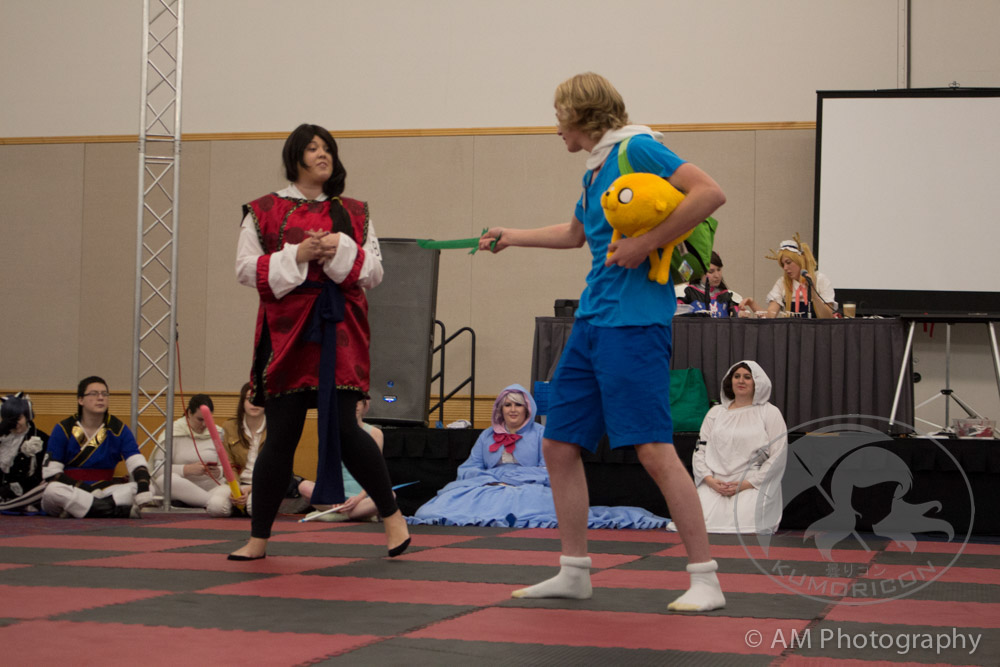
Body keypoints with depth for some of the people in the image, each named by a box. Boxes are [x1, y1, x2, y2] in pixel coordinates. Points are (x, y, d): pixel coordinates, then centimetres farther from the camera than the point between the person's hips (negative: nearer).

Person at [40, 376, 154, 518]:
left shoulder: (118, 429, 4)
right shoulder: (63, 429, -3)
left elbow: (137, 463, -6)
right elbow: (50, 473, -8)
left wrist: (143, 488, -28)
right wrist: (84, 489, -18)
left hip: (104, 491, 2)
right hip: (71, 493, -2)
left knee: (136, 489, -22)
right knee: (52, 490, -37)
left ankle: (74, 509, -29)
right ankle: (123, 511, -36)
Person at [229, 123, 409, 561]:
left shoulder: (354, 213, 13)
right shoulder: (264, 211, 6)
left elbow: (375, 272, 8)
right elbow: (246, 268, 0)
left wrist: (342, 251, -10)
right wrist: (296, 256, -13)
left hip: (338, 332, 1)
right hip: (286, 331, 0)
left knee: (342, 427, -11)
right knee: (280, 437, 1)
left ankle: (391, 514, 9)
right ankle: (258, 539, 13)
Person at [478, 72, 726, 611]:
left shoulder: (638, 150, -8)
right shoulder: (594, 171, 19)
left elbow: (711, 193, -19)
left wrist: (646, 244, -20)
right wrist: (513, 237, 46)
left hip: (634, 321, -9)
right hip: (590, 321, 10)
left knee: (654, 450, -13)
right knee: (559, 446, 9)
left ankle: (705, 580, -7)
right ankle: (574, 573, 19)